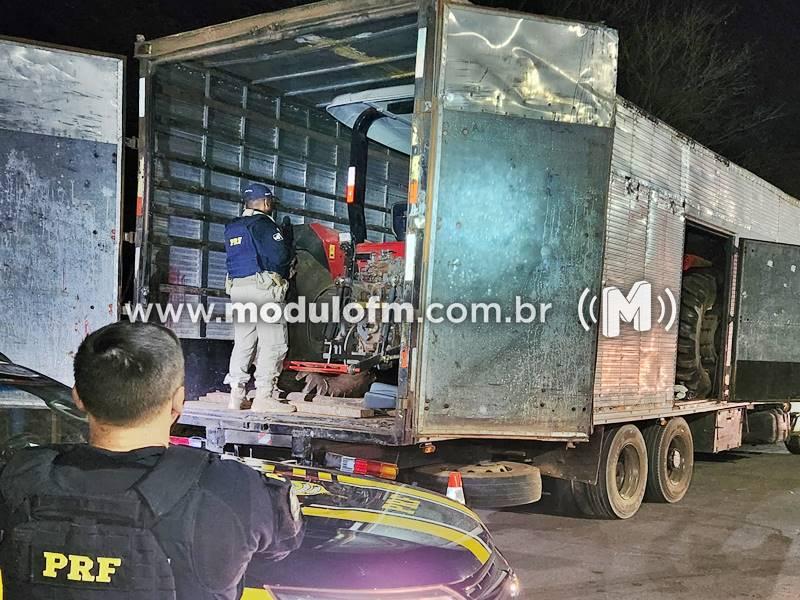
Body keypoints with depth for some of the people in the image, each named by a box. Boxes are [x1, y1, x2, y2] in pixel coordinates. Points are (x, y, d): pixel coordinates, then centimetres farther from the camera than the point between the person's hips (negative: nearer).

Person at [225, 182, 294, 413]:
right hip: (263, 287, -8)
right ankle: (264, 396, -7)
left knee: (243, 341, 10)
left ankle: (236, 395, 8)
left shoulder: (232, 228, 18)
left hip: (237, 287, 8)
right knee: (273, 342, -5)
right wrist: (282, 273, 8)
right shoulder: (263, 224, -7)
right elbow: (280, 255, -14)